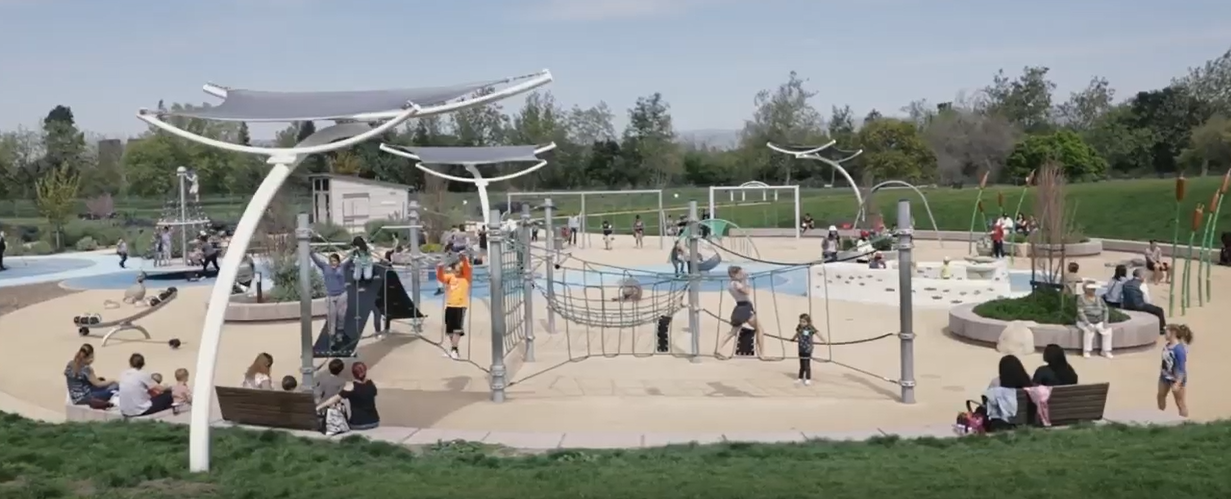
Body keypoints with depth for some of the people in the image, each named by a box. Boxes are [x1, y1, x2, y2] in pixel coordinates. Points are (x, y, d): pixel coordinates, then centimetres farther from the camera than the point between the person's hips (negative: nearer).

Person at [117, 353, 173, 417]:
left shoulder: (123, 375, 5)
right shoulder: (142, 375, -11)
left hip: (124, 412, 6)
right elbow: (160, 389, -1)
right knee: (168, 396, 9)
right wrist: (167, 388, 21)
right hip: (140, 411, -6)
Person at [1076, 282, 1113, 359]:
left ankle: (1106, 351, -15)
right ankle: (1086, 351, -24)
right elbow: (1080, 313, -16)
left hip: (1098, 322, 5)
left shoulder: (1098, 299, 7)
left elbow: (1105, 310, 6)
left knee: (1108, 329, -23)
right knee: (1089, 330, -36)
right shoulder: (1081, 298, -8)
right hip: (1084, 322, -5)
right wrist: (1088, 324, -26)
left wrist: (1105, 322, -10)